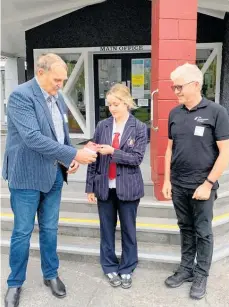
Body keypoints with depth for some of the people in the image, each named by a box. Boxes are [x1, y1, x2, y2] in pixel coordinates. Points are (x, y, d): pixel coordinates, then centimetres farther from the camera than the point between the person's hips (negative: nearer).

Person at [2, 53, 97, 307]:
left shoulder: (57, 97, 7)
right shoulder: (21, 95, -17)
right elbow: (32, 137, -27)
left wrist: (68, 159, -2)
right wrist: (73, 154, -27)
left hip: (54, 174, 6)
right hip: (27, 175, -6)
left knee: (50, 229, 17)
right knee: (22, 232, 8)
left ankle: (51, 274, 35)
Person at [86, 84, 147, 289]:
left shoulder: (139, 128, -5)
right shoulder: (102, 126, 1)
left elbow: (137, 158, -12)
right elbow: (95, 158, 2)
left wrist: (112, 151, -23)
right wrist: (90, 186, 1)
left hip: (128, 188, -2)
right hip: (105, 187, 2)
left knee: (128, 230, 11)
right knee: (107, 230, 13)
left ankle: (127, 269, 29)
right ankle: (110, 268, 31)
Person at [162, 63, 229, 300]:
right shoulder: (175, 113, 4)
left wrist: (208, 183, -13)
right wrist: (167, 180, 7)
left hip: (202, 186, -4)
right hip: (178, 185, 4)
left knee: (203, 232, 9)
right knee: (186, 228, 17)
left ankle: (201, 275, 27)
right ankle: (186, 268, 33)